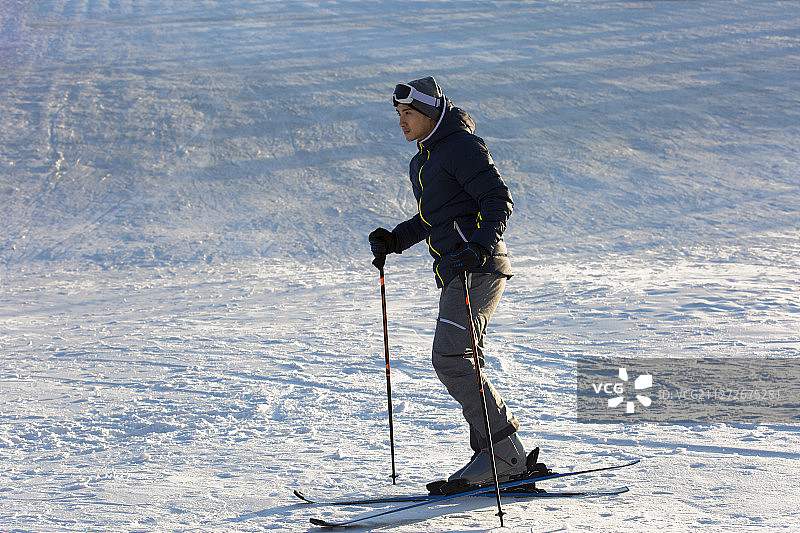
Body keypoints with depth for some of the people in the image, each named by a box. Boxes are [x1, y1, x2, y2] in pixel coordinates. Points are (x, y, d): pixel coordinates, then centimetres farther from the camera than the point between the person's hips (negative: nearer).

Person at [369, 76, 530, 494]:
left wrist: (481, 247, -28)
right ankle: (502, 463, 9)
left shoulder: (462, 146, -8)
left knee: (451, 359, -16)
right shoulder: (422, 162, 21)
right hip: (455, 271, 10)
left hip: (479, 268, -10)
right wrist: (393, 240, 20)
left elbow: (499, 201, -15)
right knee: (460, 364, 7)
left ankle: (503, 453, -12)